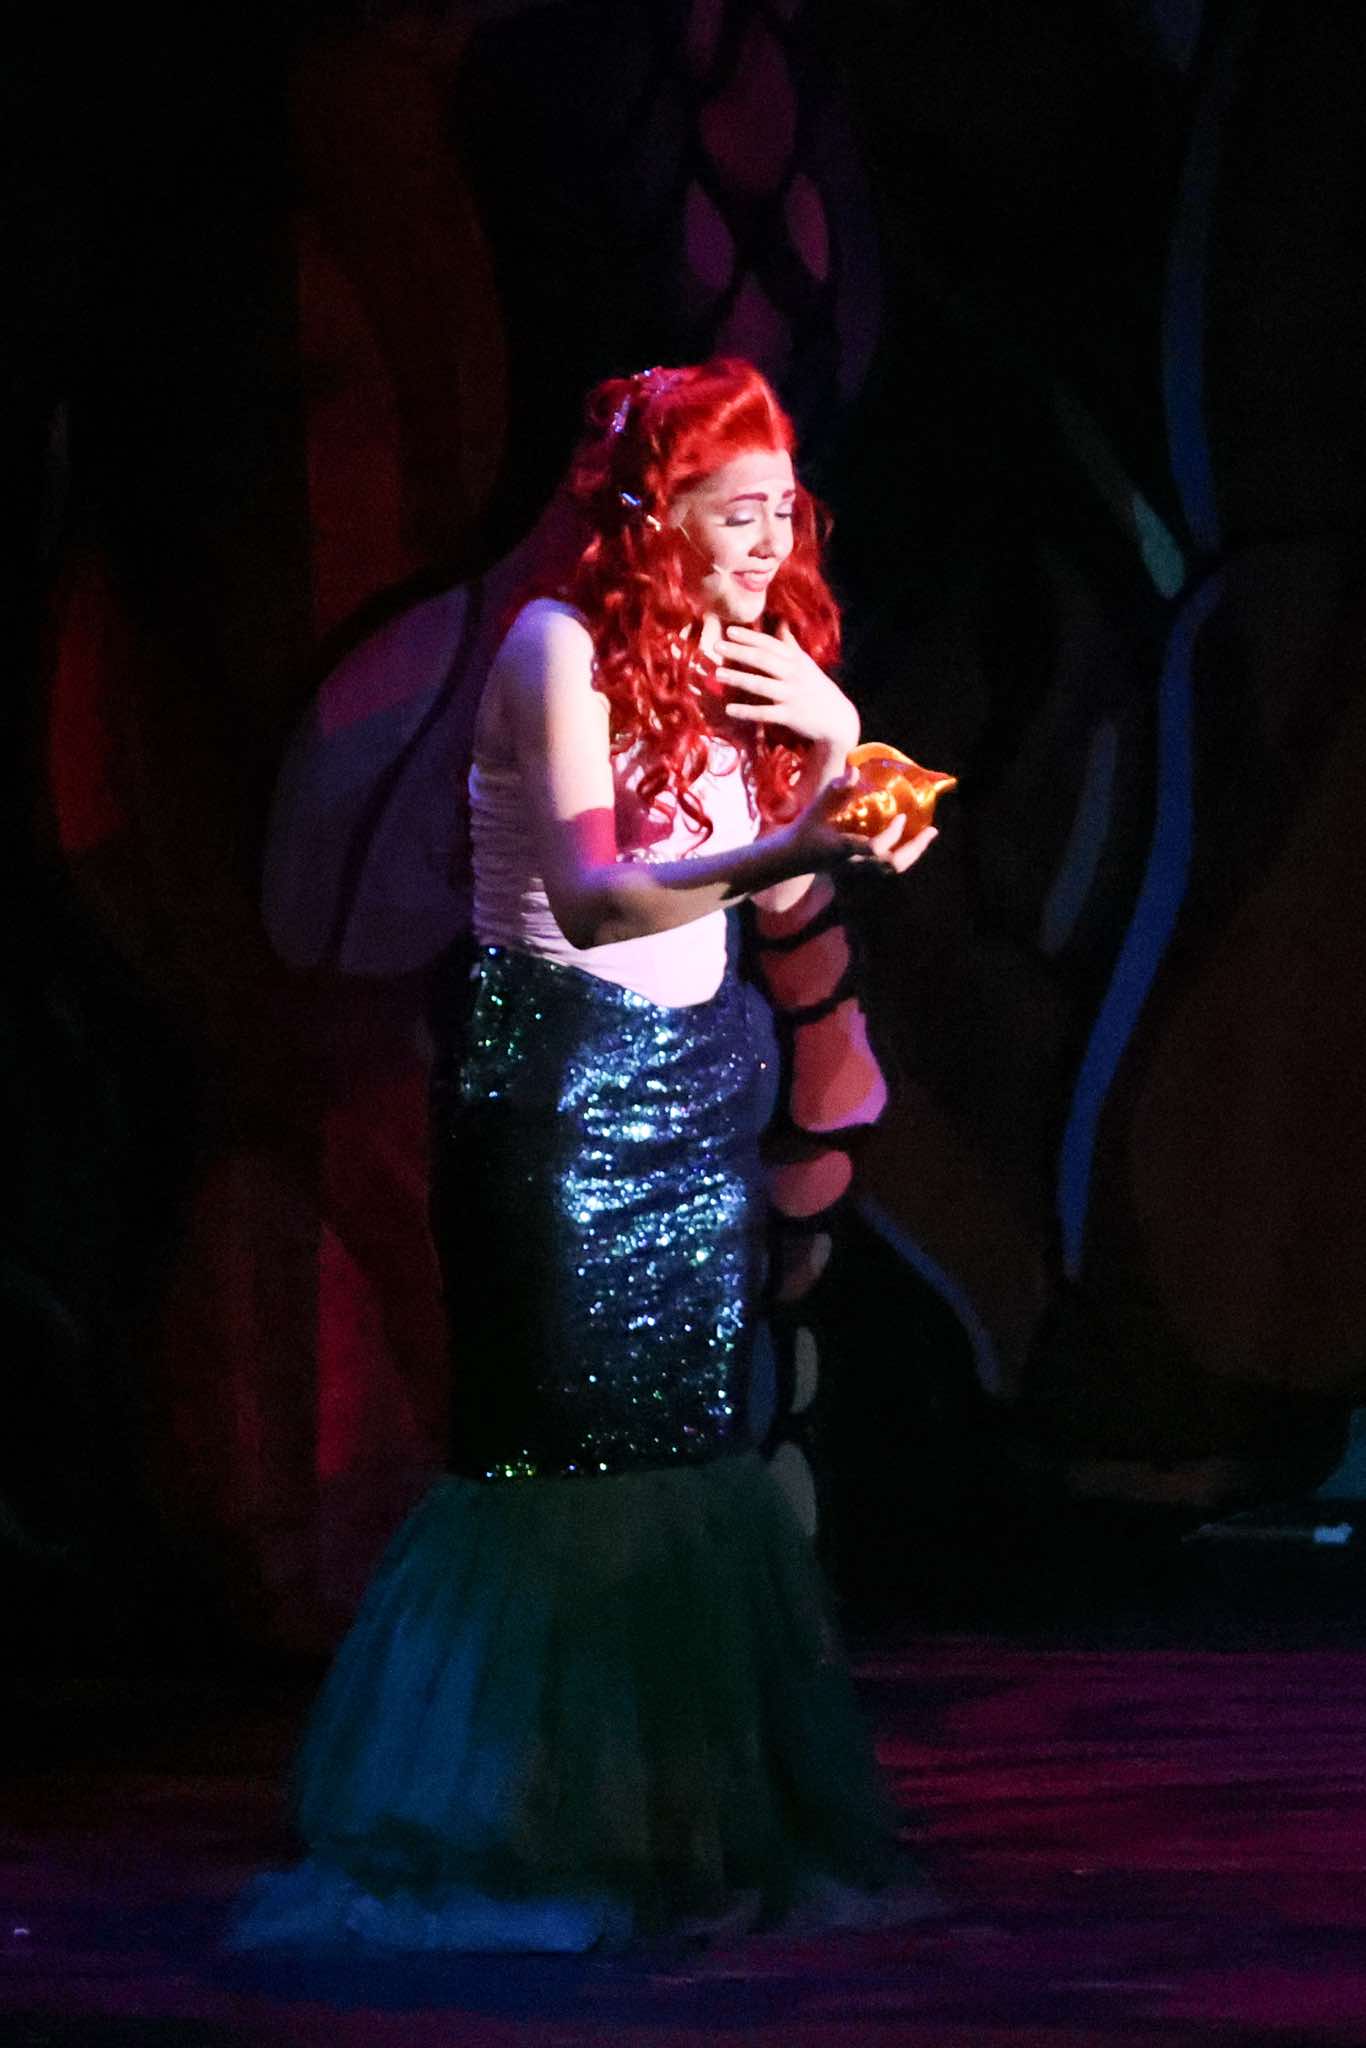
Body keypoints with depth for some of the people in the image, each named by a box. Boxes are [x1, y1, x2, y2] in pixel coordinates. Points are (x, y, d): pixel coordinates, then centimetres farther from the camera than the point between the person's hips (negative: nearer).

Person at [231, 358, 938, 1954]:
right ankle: (510, 1827, 1)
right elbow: (590, 895, -26)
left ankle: (687, 1825, 9)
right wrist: (774, 851, -40)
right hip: (555, 1073, -7)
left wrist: (838, 743, -6)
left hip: (698, 1072, 7)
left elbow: (779, 902, 9)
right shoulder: (563, 648, -14)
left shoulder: (740, 661, 9)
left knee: (695, 1441, 4)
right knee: (573, 1444, -7)